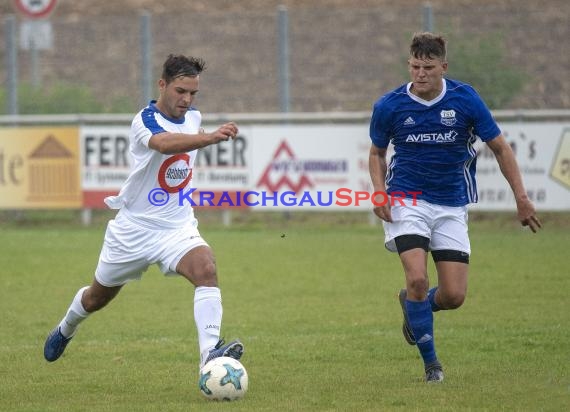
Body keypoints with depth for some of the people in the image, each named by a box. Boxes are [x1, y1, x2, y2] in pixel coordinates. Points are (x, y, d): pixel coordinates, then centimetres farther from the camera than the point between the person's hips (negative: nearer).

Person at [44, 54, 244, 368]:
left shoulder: (193, 118, 0)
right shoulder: (145, 120, -23)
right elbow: (164, 143, -49)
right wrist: (211, 137, -62)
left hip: (177, 227, 3)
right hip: (134, 228, -3)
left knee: (205, 269, -29)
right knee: (97, 298, 17)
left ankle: (209, 353, -38)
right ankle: (66, 330, 51)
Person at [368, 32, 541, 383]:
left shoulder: (465, 99, -8)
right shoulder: (389, 106, -7)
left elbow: (500, 147, 2)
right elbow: (377, 153, 11)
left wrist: (522, 197, -3)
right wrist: (380, 190, -8)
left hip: (452, 206, 1)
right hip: (407, 200, -1)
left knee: (454, 296, -5)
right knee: (418, 278, -21)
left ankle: (413, 304, 32)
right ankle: (430, 360, -1)